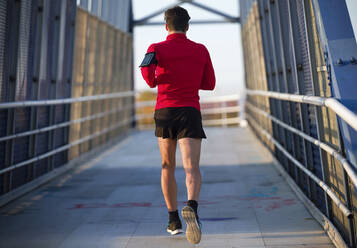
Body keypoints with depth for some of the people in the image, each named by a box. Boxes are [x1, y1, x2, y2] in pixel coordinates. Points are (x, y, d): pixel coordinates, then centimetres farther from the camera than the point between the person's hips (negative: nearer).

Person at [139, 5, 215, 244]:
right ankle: (191, 207, -40)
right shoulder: (201, 50, 12)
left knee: (167, 167, 17)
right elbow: (210, 84, 18)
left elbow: (148, 71, -17)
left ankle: (174, 220, 20)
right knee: (192, 168, -11)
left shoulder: (157, 48, 4)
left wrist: (153, 82, 2)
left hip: (164, 110, 1)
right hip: (190, 111, 0)